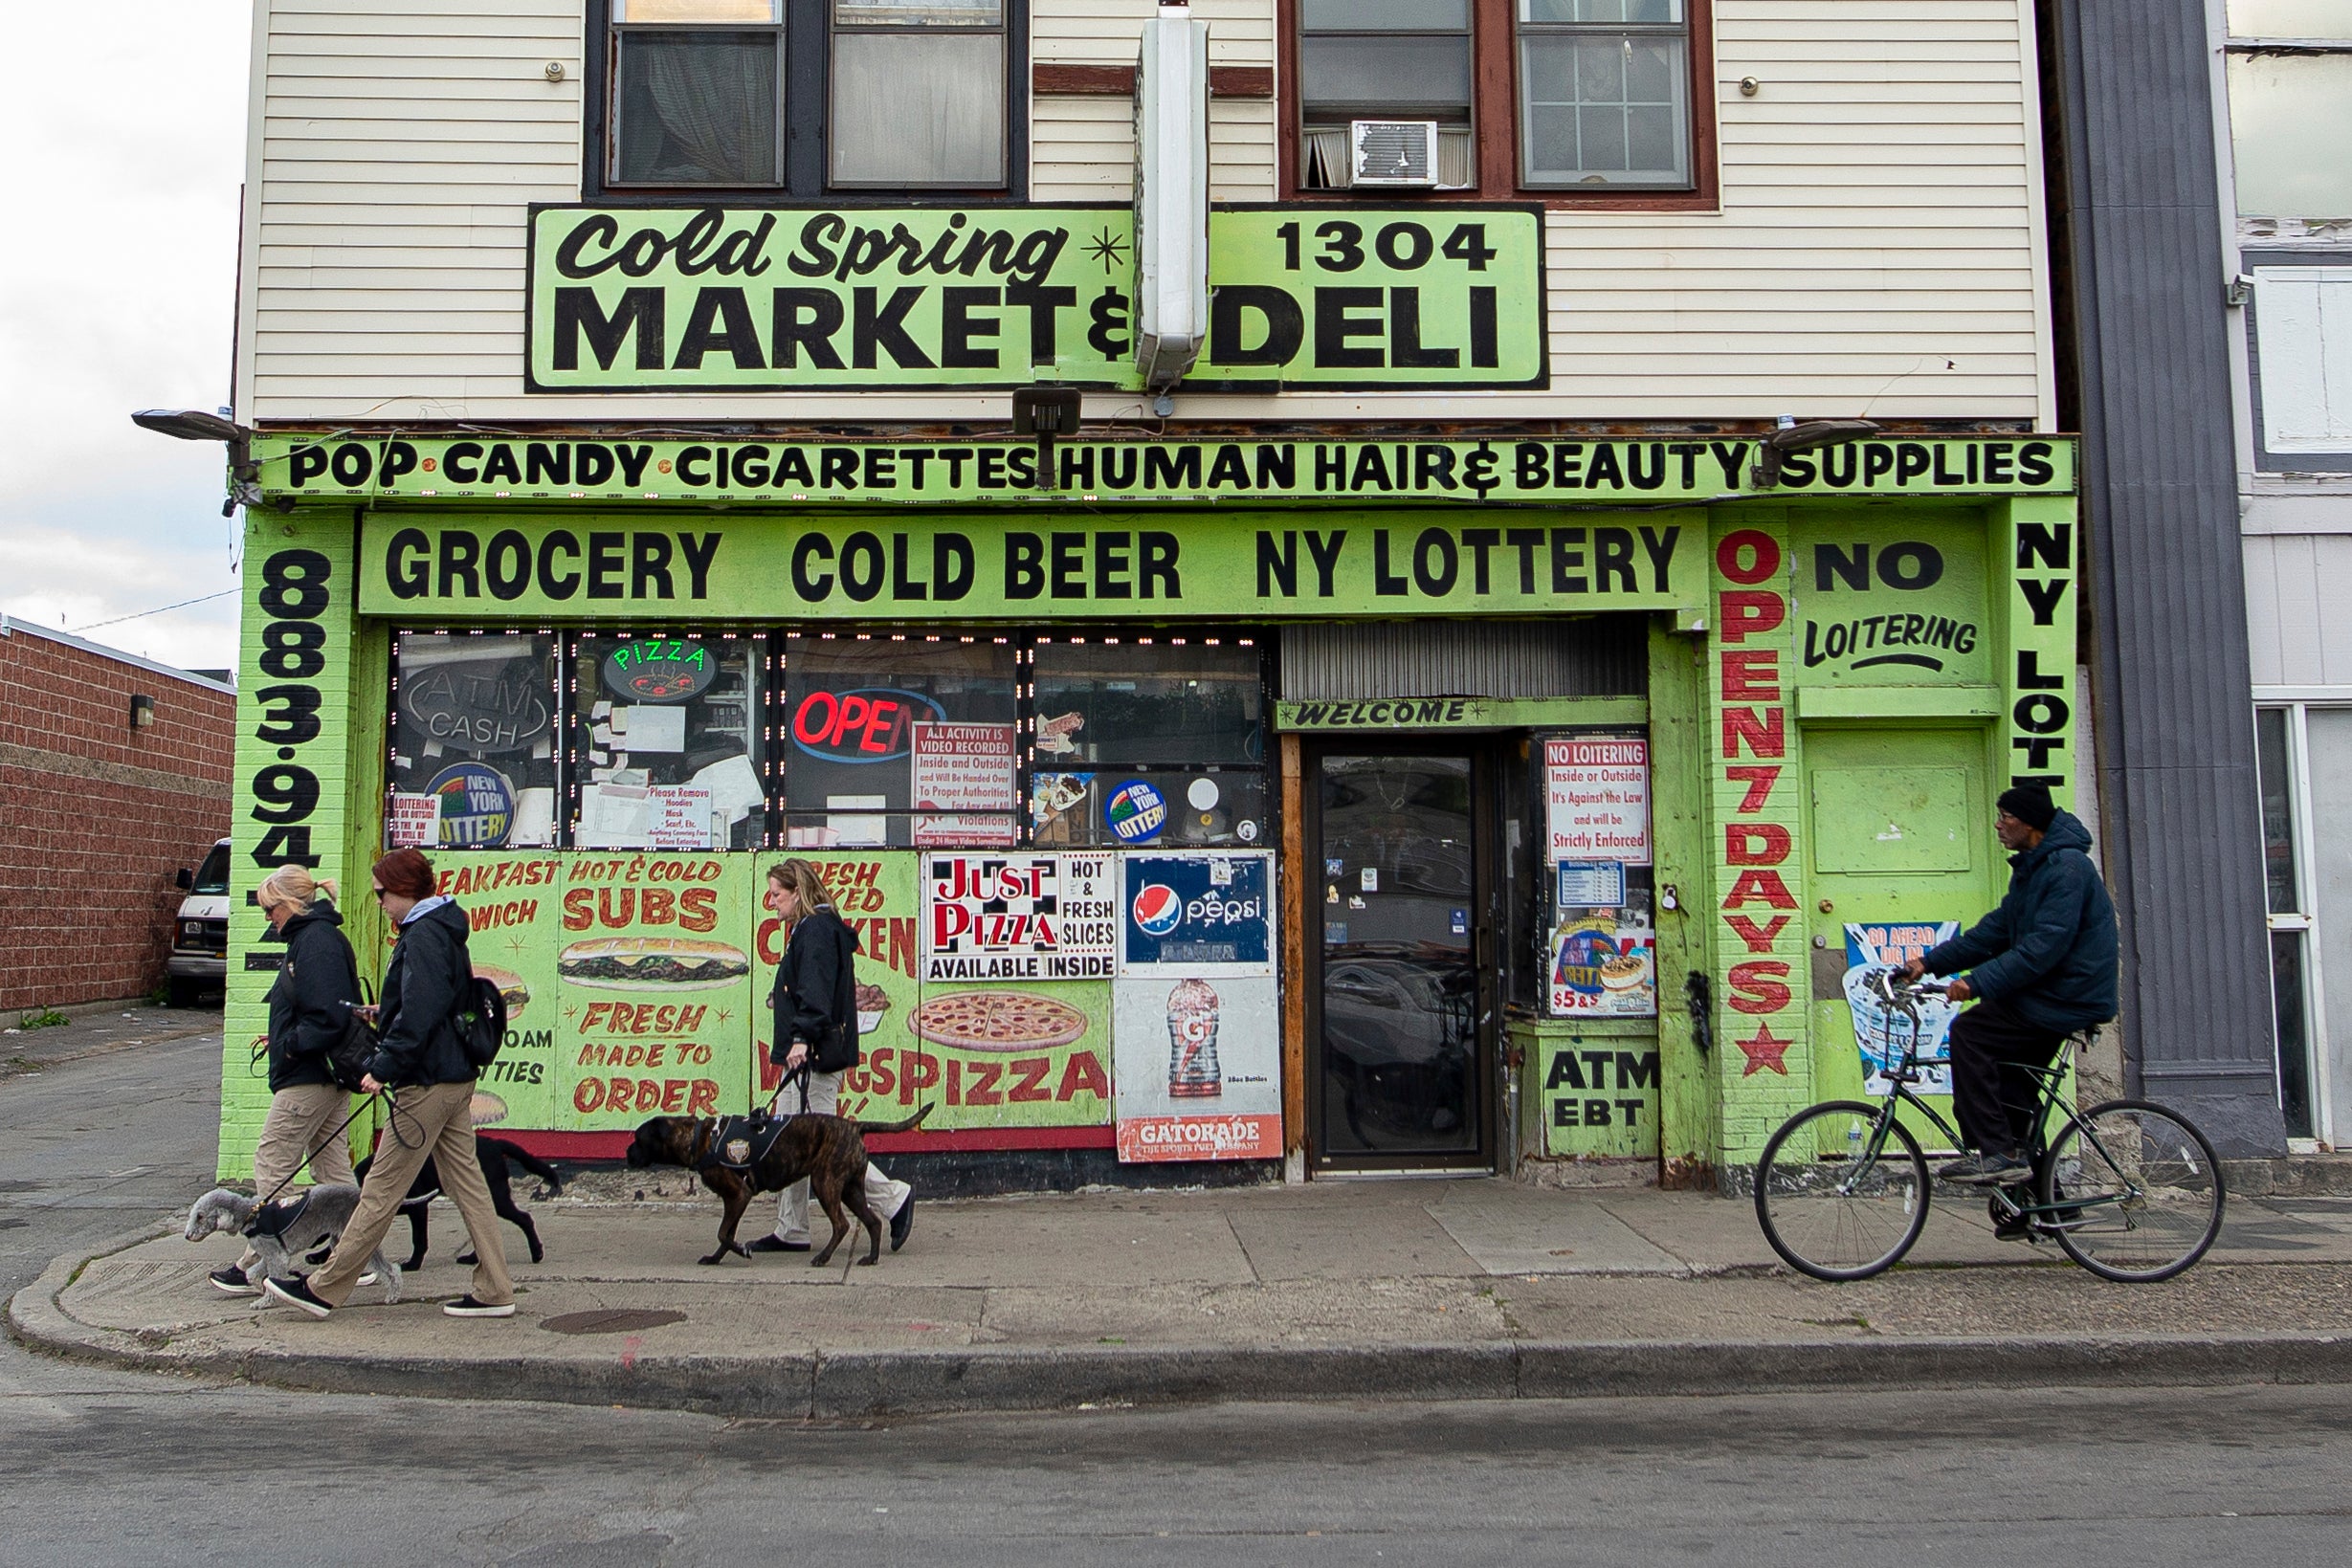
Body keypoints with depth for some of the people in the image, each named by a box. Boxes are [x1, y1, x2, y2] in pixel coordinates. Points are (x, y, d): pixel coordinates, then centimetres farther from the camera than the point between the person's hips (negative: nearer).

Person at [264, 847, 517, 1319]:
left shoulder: (422, 937, -16)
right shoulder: (443, 931, 15)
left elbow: (419, 1017, -24)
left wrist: (383, 1067, -20)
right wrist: (385, 1014, 26)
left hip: (427, 1083, -10)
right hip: (455, 1077, 10)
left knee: (380, 1191, -1)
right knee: (467, 1182, 9)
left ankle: (324, 1289, 9)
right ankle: (495, 1292, 10)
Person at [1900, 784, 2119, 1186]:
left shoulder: (2067, 867, -18)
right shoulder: (2031, 868, 15)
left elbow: (2046, 945, -28)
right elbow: (1996, 930, 14)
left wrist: (1978, 982, -30)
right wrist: (1931, 962, 6)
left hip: (2067, 998, -11)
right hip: (2053, 993, 11)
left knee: (1969, 1032, -19)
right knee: (2011, 1084, 15)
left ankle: (1998, 1153, -18)